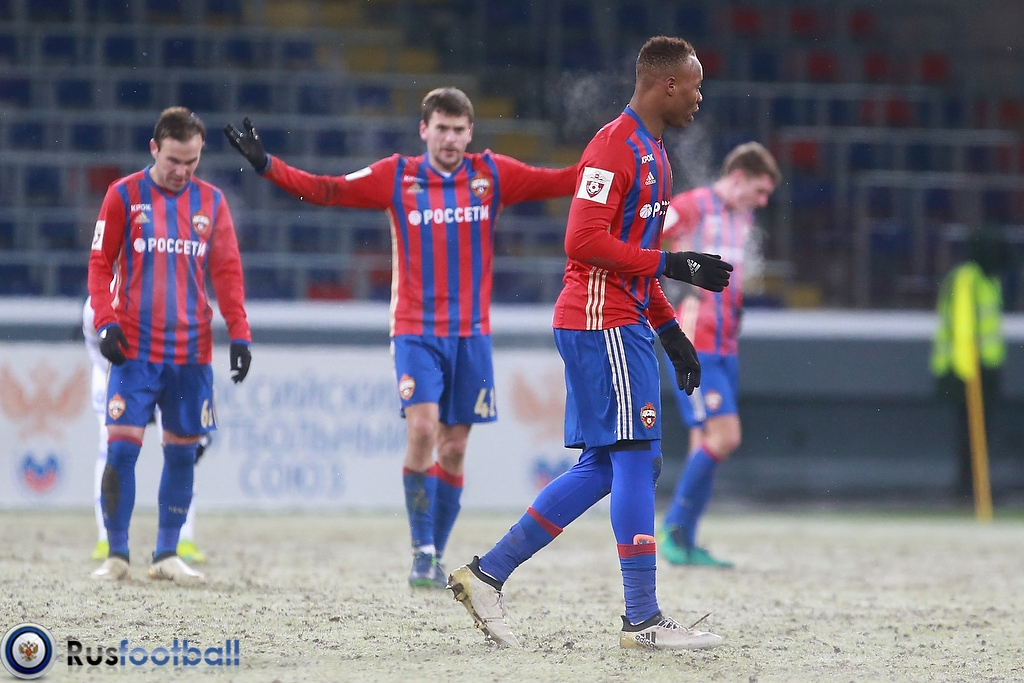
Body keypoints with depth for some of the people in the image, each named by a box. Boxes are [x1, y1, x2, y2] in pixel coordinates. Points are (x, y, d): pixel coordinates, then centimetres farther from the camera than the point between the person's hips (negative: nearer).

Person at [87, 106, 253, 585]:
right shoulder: (124, 195, 1)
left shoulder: (211, 201, 8)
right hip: (135, 347, -3)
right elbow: (100, 263, 2)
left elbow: (227, 272, 9)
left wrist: (239, 334, 0)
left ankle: (167, 555, 14)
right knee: (122, 446, -9)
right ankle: (117, 555, 0)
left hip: (192, 352, 3)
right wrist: (106, 321, -10)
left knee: (182, 451, 5)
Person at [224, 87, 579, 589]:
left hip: (471, 333, 2)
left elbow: (559, 183, 3)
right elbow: (324, 190, -3)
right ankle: (421, 551, -10)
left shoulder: (493, 175, 3)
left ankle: (436, 557, 17)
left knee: (454, 447, 5)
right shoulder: (397, 177, -1)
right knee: (422, 428, -19)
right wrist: (266, 165, -13)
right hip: (416, 330, -2)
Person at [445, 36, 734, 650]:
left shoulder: (653, 155, 19)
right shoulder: (615, 146, -13)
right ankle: (643, 620, -7)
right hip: (603, 323, -10)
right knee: (637, 458, -9)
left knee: (605, 466, 9)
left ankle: (488, 573, 12)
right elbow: (586, 240, -21)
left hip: (624, 323, 10)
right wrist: (674, 265, -20)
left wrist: (671, 331, 21)